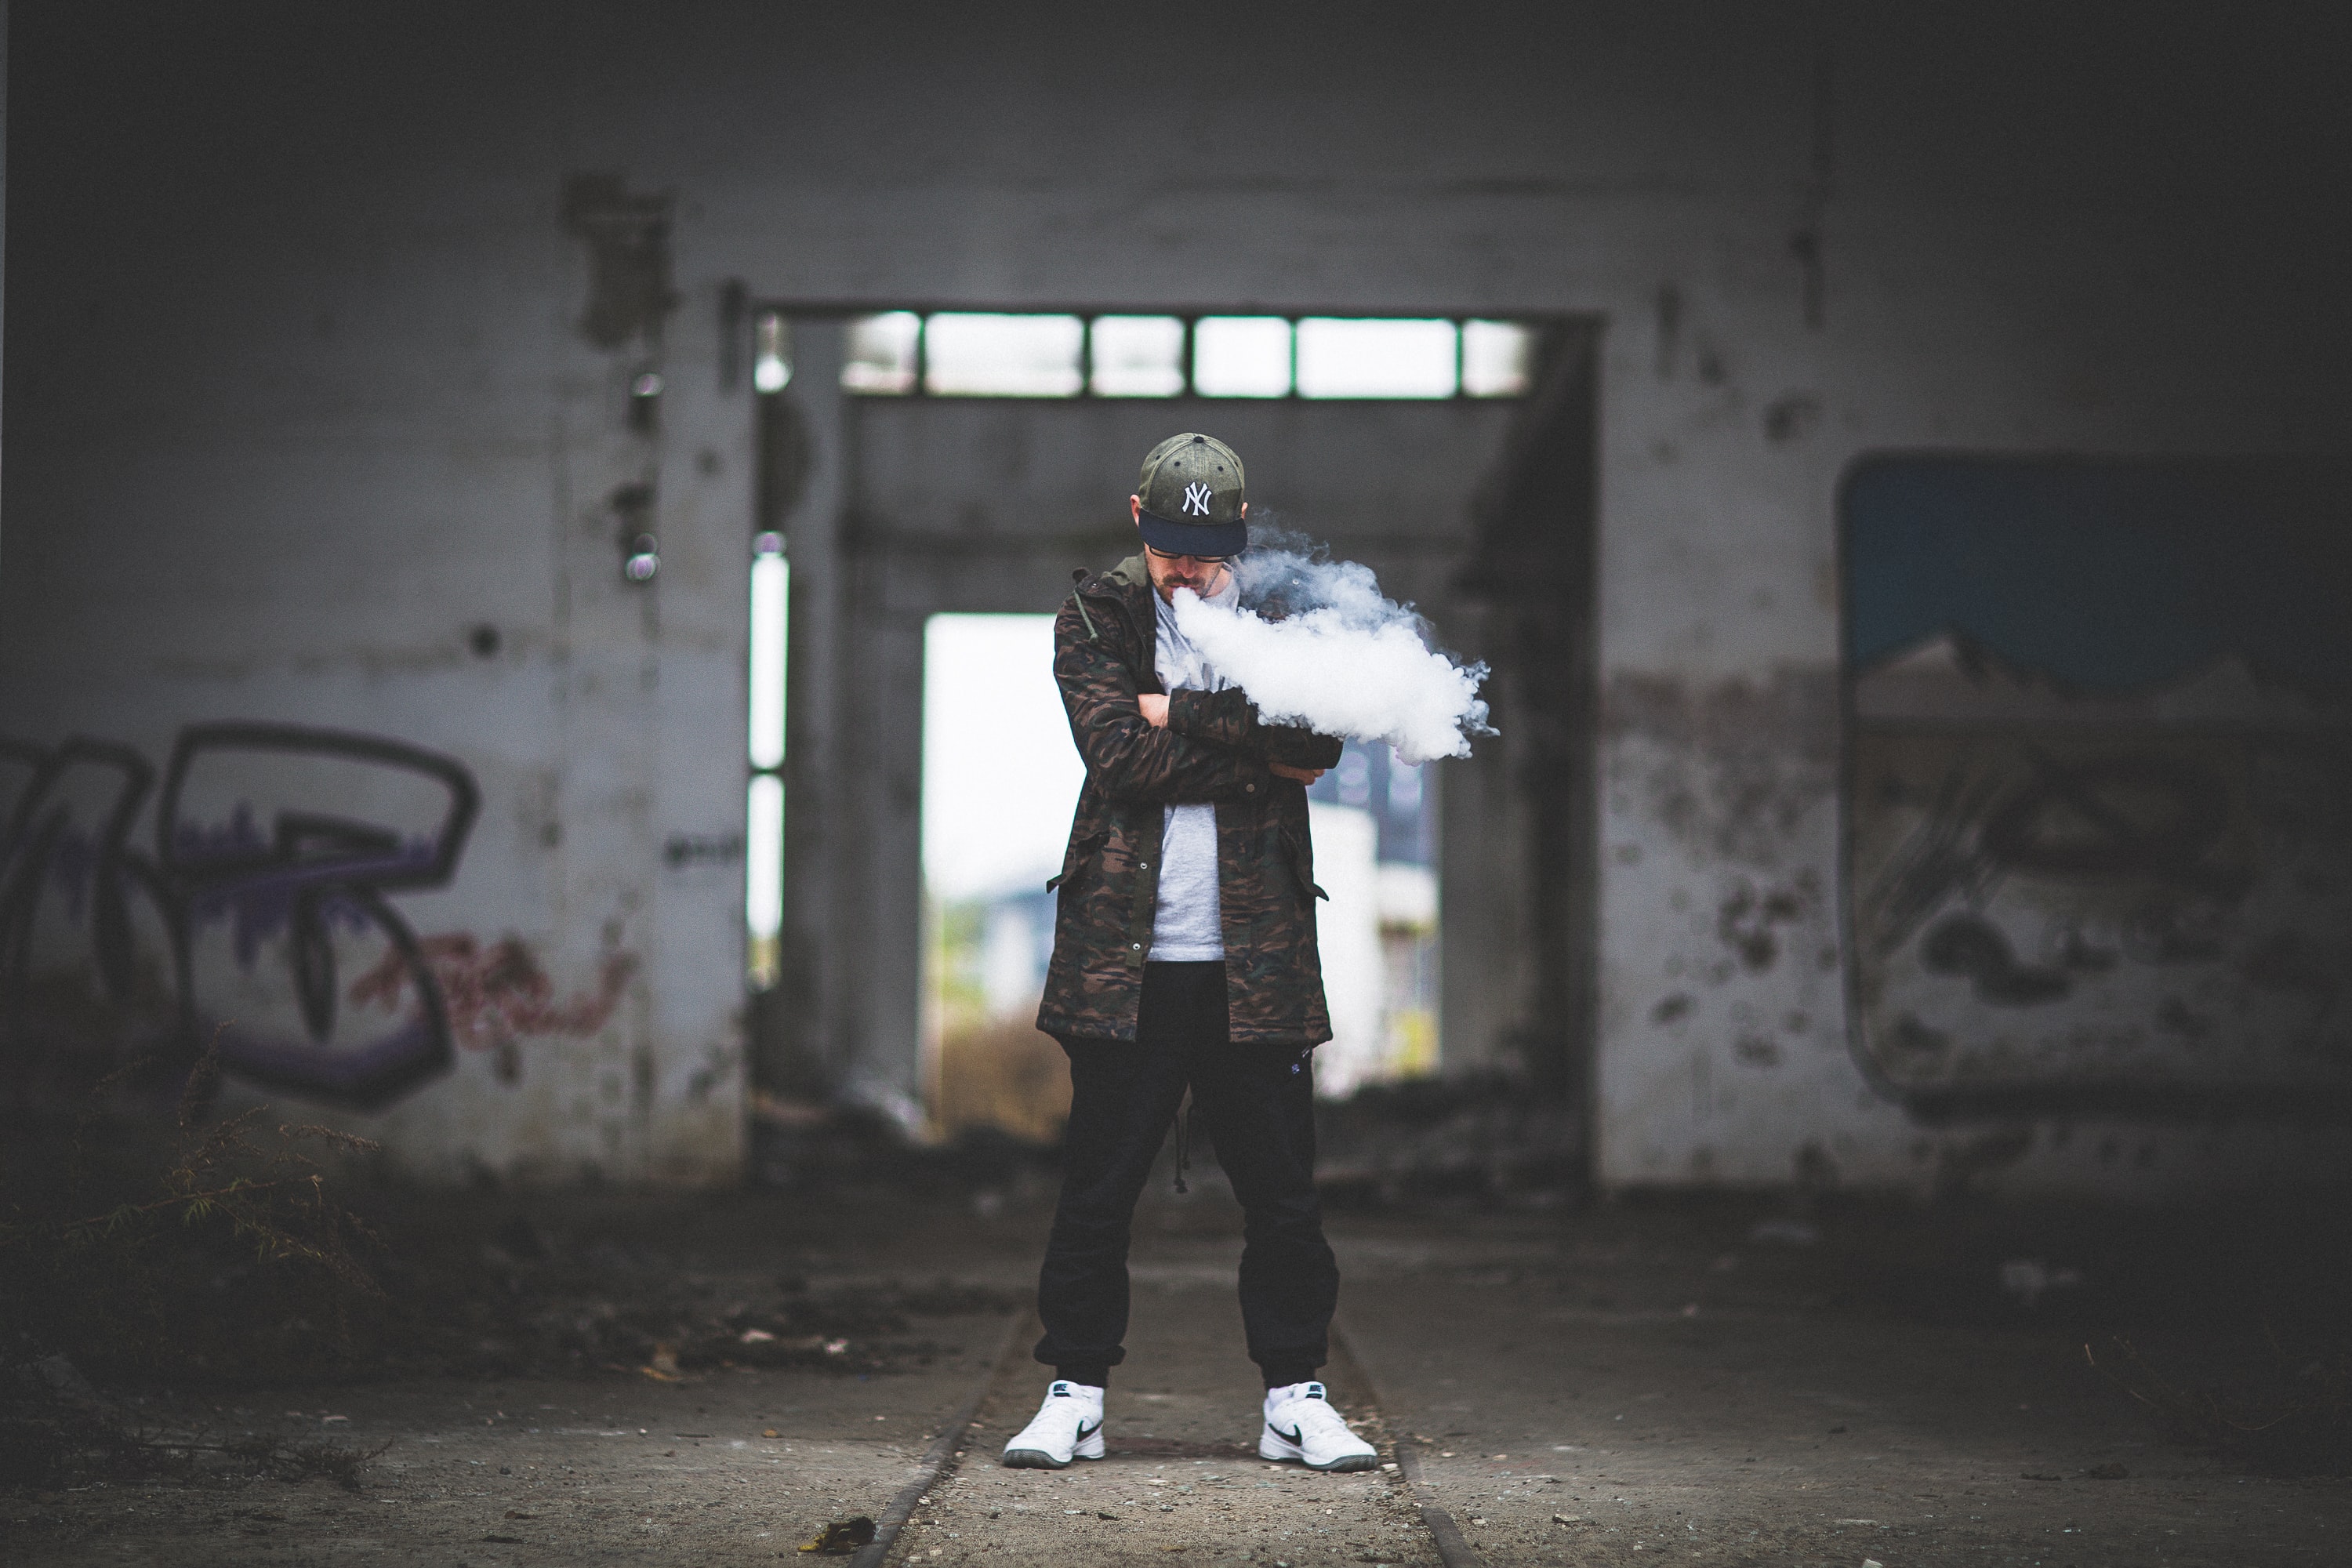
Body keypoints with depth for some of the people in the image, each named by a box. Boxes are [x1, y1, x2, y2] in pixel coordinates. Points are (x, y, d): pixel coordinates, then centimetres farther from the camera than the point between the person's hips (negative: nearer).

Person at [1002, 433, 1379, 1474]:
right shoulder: (1096, 620, 5)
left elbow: (1318, 739, -9)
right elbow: (1118, 754, -10)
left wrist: (1180, 712, -10)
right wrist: (1253, 754, -10)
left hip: (1256, 958, 1)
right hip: (1126, 953, -1)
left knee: (1281, 1186, 4)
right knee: (1097, 1185, 2)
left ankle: (1295, 1397, 14)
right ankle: (1075, 1394, 13)